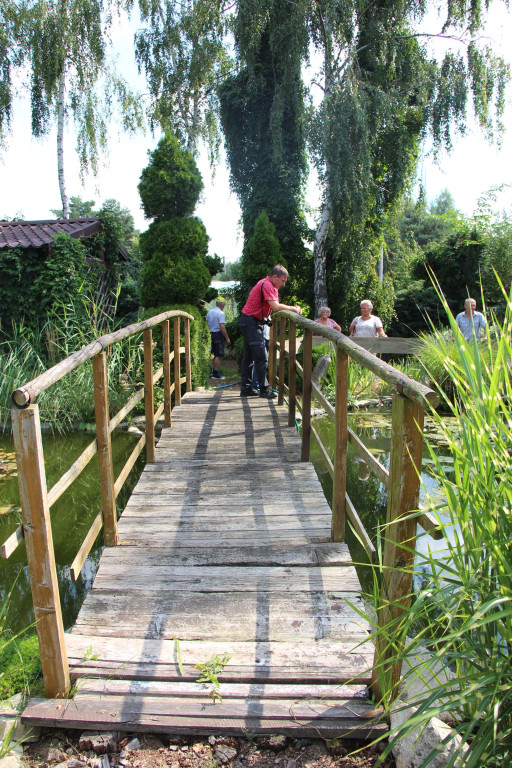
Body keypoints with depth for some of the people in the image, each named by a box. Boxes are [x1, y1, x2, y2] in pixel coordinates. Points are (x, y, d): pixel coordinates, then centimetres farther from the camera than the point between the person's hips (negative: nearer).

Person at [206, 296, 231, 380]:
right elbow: (222, 327, -19)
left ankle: (213, 372, 22)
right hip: (218, 335, -8)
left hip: (211, 334, 8)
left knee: (215, 355, 18)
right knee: (218, 355, -2)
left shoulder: (209, 312, 10)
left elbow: (207, 324, 15)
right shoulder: (221, 313, -14)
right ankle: (216, 374, 1)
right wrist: (227, 338, -14)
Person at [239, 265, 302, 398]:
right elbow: (276, 307, -25)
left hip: (249, 322, 11)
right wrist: (293, 309, -14)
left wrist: (291, 310, -5)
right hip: (251, 322, -11)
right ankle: (264, 389, -6)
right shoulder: (266, 285, -16)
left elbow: (275, 307, 10)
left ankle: (246, 388, 16)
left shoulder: (271, 286, 17)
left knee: (249, 356, 11)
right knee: (261, 356, -9)